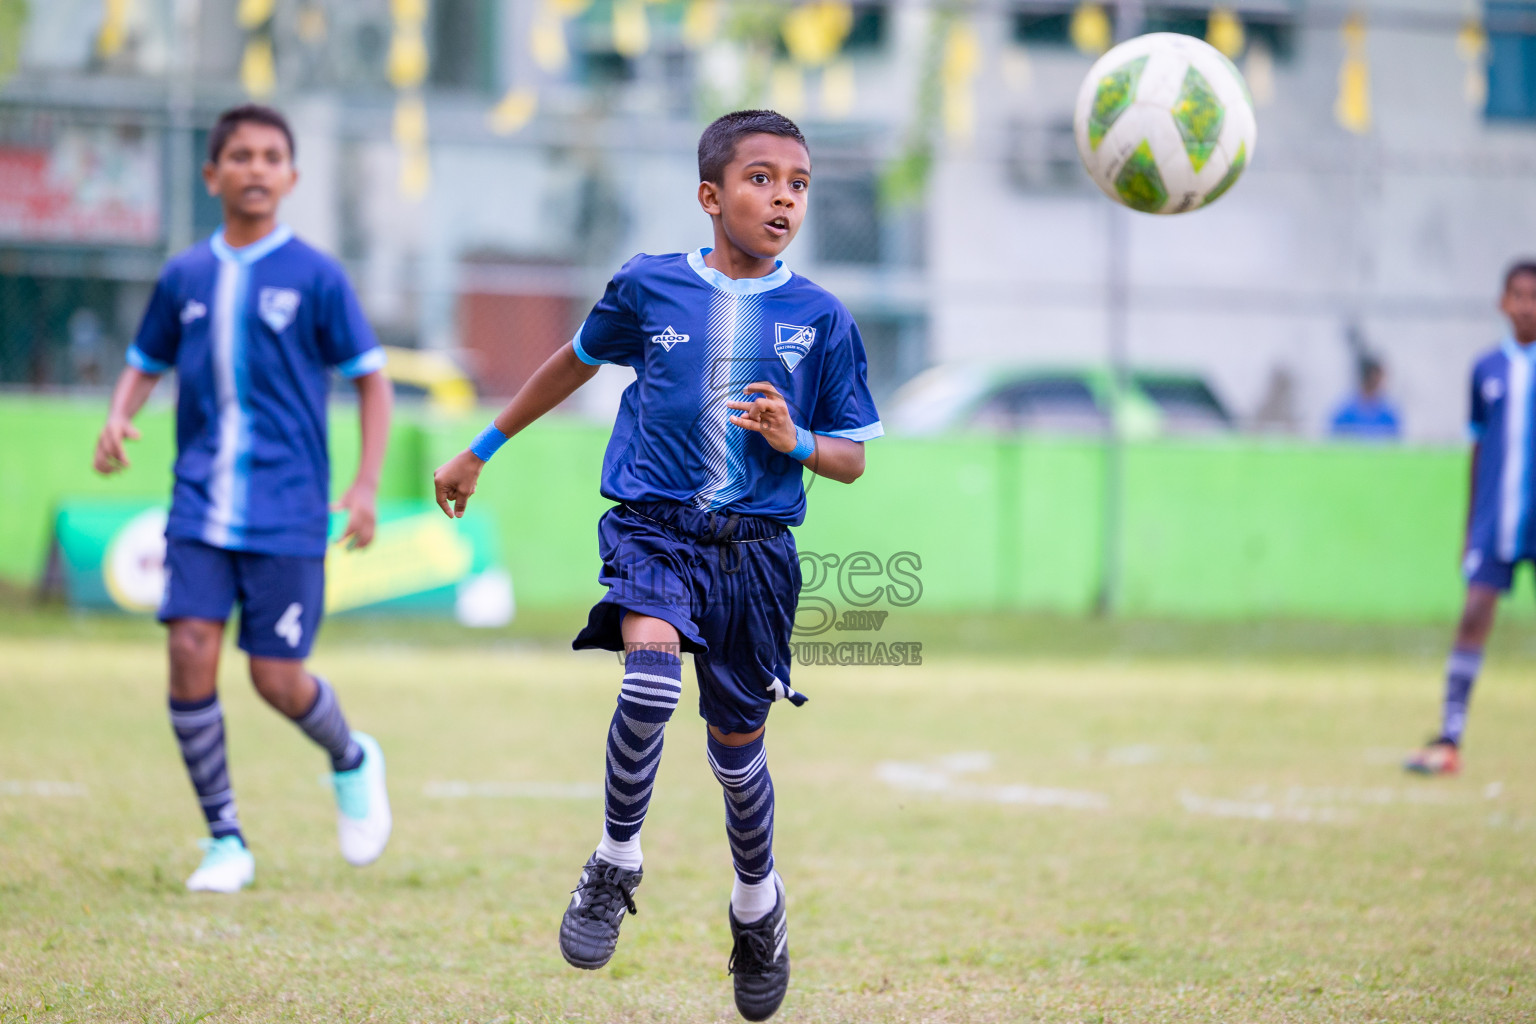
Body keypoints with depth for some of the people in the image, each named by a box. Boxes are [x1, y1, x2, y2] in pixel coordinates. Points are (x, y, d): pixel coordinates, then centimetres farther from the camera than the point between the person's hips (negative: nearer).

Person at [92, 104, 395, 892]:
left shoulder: (315, 277, -3)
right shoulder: (184, 278, 7)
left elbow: (370, 379, 2)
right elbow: (145, 364, 19)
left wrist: (366, 486, -7)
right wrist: (118, 419, -2)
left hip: (288, 510, -3)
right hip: (201, 507, 3)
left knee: (277, 679, -3)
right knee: (190, 651, -12)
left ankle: (352, 764, 32)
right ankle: (225, 842, 0)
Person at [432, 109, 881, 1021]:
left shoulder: (822, 319, 2)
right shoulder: (651, 287, 1)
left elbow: (852, 459, 8)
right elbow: (576, 363, 19)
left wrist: (796, 441, -15)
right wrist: (483, 450, 27)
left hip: (756, 546, 1)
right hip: (653, 526, -1)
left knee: (738, 741, 9)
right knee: (652, 680, -28)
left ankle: (758, 904, 36)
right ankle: (616, 864, -7)